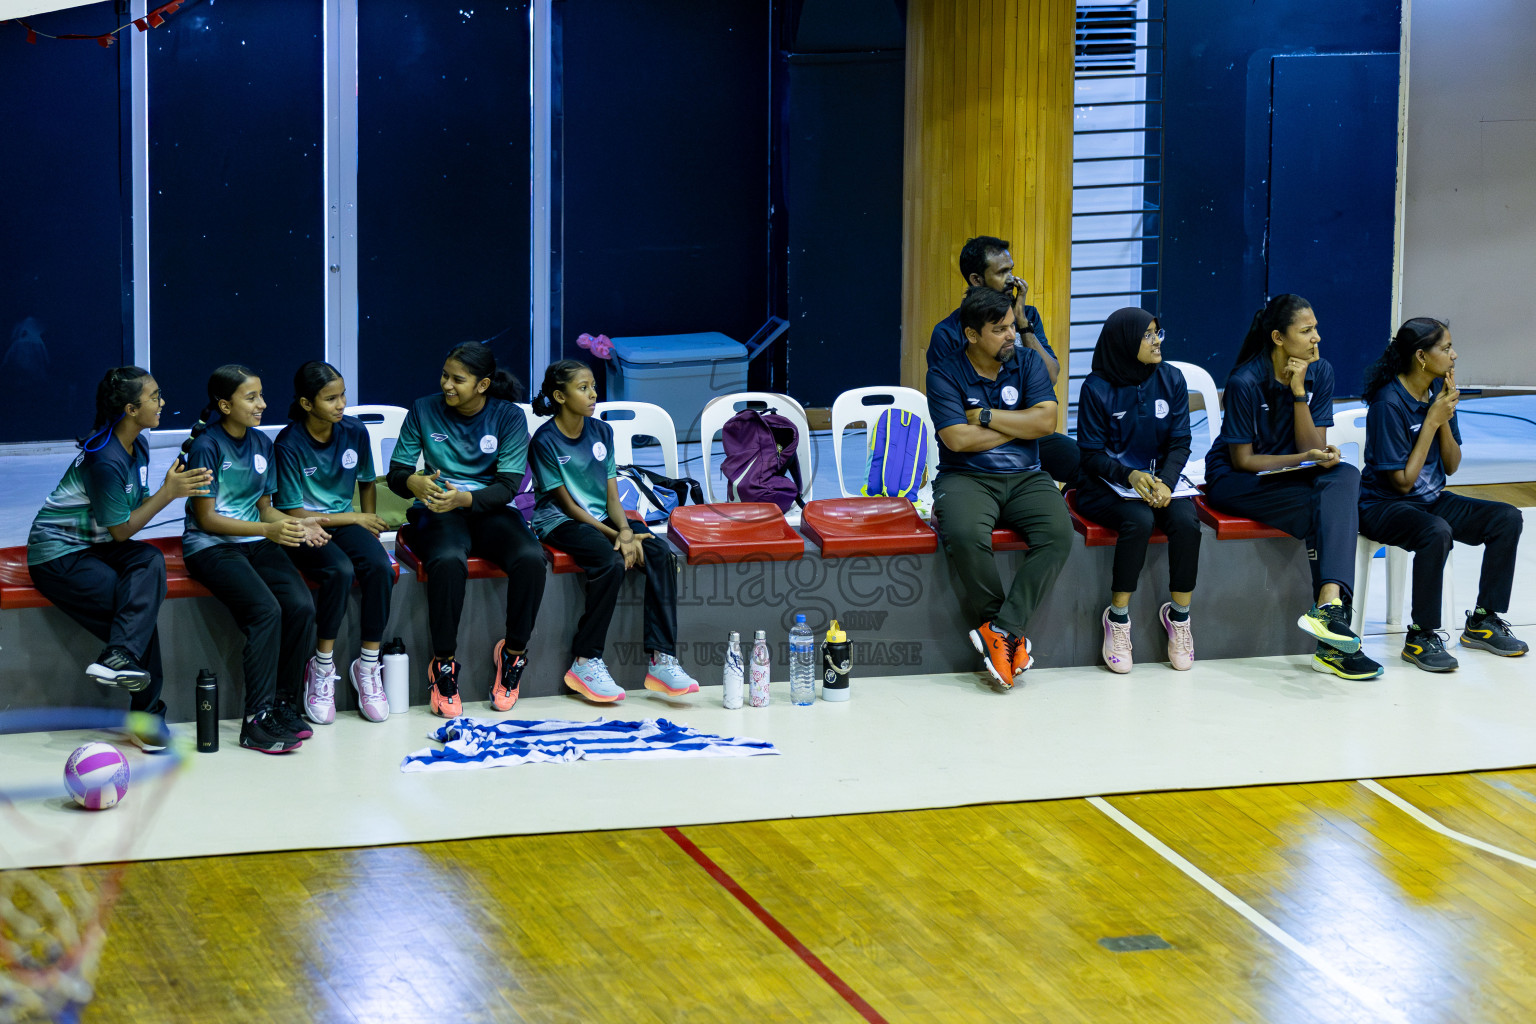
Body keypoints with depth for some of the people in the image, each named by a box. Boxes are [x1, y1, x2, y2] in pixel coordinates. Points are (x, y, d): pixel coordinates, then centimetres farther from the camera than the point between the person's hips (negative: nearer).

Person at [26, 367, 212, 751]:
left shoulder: (138, 445, 5)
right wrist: (168, 492, -16)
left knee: (150, 559, -24)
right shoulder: (105, 460, -24)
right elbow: (121, 531, -17)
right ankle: (147, 714, -15)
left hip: (94, 546, 8)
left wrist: (177, 487, -8)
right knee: (141, 607, -22)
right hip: (57, 555, -8)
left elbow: (136, 510, 9)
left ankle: (119, 657, -31)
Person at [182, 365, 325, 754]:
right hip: (210, 545, -7)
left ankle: (284, 706, -8)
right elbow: (206, 518, -13)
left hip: (255, 542, 7)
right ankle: (256, 721, -27)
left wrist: (296, 525, -4)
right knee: (265, 610, -29)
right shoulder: (207, 446, -10)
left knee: (301, 607, -20)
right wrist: (268, 530, -22)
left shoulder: (261, 444, 12)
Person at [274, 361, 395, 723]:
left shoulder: (354, 431, -1)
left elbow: (367, 483, 17)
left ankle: (368, 666, -15)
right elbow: (294, 513, -14)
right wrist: (355, 520, -9)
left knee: (380, 566, -27)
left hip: (345, 522, 5)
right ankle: (322, 668, -18)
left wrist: (369, 528, 5)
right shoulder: (290, 444, -16)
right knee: (340, 571, -34)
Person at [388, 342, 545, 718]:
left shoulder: (509, 417, 0)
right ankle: (443, 665, -22)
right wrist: (413, 482, -24)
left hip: (490, 510, 1)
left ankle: (514, 652, -10)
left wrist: (464, 498, -26)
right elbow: (396, 472, 2)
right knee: (448, 561, -37)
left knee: (530, 558, -32)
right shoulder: (423, 411, 2)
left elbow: (508, 485, -7)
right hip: (437, 511, -1)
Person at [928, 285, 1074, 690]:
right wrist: (1019, 425, -4)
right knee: (966, 535, -36)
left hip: (1025, 478, 3)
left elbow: (1045, 420, -4)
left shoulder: (1027, 362, 9)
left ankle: (1000, 630, -27)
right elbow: (958, 439, -14)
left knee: (1058, 533, -29)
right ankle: (1011, 634, -18)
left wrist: (986, 417, -7)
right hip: (967, 478, -3)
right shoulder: (944, 375, -2)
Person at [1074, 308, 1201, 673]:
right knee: (1139, 520, -34)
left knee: (1186, 520, -28)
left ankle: (1179, 615, -11)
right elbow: (1091, 454, -7)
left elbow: (1180, 443, 2)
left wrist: (1165, 482, -18)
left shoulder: (1171, 380, 4)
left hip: (1160, 481, 3)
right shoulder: (1097, 388, -7)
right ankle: (1117, 619, -20)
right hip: (1106, 486, -3)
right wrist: (1130, 476, -25)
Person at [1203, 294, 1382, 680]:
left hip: (1287, 476, 6)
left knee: (1345, 476, -28)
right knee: (1325, 509, -30)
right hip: (1233, 482, -6)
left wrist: (1299, 393, -19)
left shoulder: (1320, 373, -1)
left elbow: (1313, 448, -7)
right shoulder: (1246, 382, -17)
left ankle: (1328, 604, -43)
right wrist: (1304, 459, -24)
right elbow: (1242, 459, -14)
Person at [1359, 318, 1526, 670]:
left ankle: (1483, 621, 4)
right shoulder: (1389, 402, -20)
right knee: (1437, 532, -38)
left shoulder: (1439, 390, 3)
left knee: (1508, 518, -6)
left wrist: (1445, 419, -10)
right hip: (1385, 506, -8)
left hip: (1431, 500, 8)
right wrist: (1432, 420, -19)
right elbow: (1403, 481, -20)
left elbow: (1451, 466, 7)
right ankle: (1421, 638, -26)